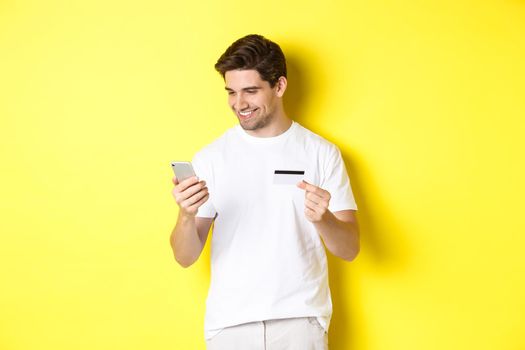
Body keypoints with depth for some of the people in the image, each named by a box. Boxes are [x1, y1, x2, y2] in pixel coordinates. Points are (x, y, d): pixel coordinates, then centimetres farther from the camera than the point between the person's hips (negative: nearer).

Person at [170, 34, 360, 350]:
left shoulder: (322, 153, -1)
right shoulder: (211, 157, 0)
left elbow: (350, 249, -2)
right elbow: (185, 257, -2)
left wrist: (323, 218, -23)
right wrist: (186, 215, -22)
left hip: (300, 320, 0)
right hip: (230, 323, 1)